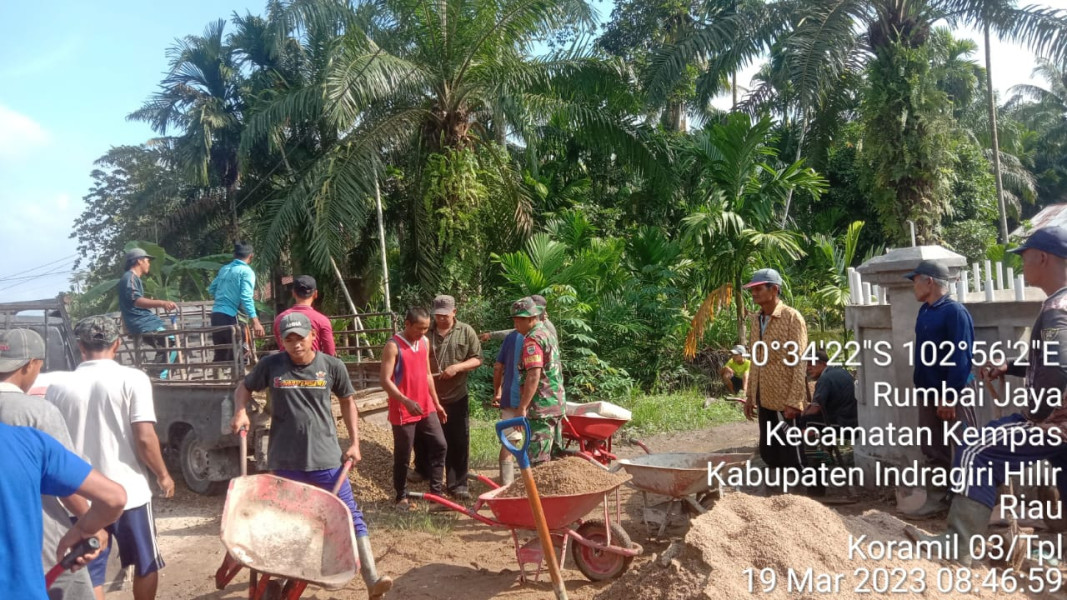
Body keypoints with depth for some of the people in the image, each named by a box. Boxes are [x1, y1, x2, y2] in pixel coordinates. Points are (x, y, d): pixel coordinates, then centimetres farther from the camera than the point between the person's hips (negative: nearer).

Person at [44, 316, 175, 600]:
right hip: (129, 491, -2)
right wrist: (163, 475, 1)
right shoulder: (132, 379, -10)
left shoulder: (58, 388, 0)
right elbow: (144, 438, -14)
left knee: (88, 574, 11)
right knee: (146, 563, 18)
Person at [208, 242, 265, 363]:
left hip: (215, 314, 7)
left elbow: (212, 289, 23)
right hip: (230, 316, -7)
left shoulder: (224, 269, 15)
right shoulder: (246, 271, -7)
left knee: (220, 355, 14)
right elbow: (246, 297, -19)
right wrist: (255, 321, -25)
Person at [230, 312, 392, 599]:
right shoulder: (270, 365, -5)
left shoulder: (332, 366, -5)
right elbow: (244, 388, 13)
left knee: (351, 516, -1)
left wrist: (354, 442, 5)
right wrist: (240, 412, -7)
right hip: (285, 462, 1)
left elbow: (347, 401, 9)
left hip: (326, 458, 0)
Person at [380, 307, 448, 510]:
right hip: (402, 411, -6)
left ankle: (435, 492, 15)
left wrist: (436, 403, 17)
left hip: (426, 407, 7)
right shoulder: (393, 346, -15)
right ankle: (401, 497, 21)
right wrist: (406, 401, -31)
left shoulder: (425, 342, 7)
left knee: (440, 446, 5)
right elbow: (385, 381, -20)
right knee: (402, 456, 5)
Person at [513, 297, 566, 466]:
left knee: (538, 460, -9)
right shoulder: (548, 333, 15)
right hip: (557, 403, 10)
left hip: (541, 407, -10)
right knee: (553, 455, 15)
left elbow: (534, 376, -23)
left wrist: (522, 407, -23)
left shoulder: (533, 339, -15)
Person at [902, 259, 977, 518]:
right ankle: (937, 500, 22)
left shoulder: (954, 312, -16)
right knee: (934, 451, 14)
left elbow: (961, 359, -21)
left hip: (952, 394, -9)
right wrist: (921, 386, 15)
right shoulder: (925, 311, 10)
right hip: (929, 393, 9)